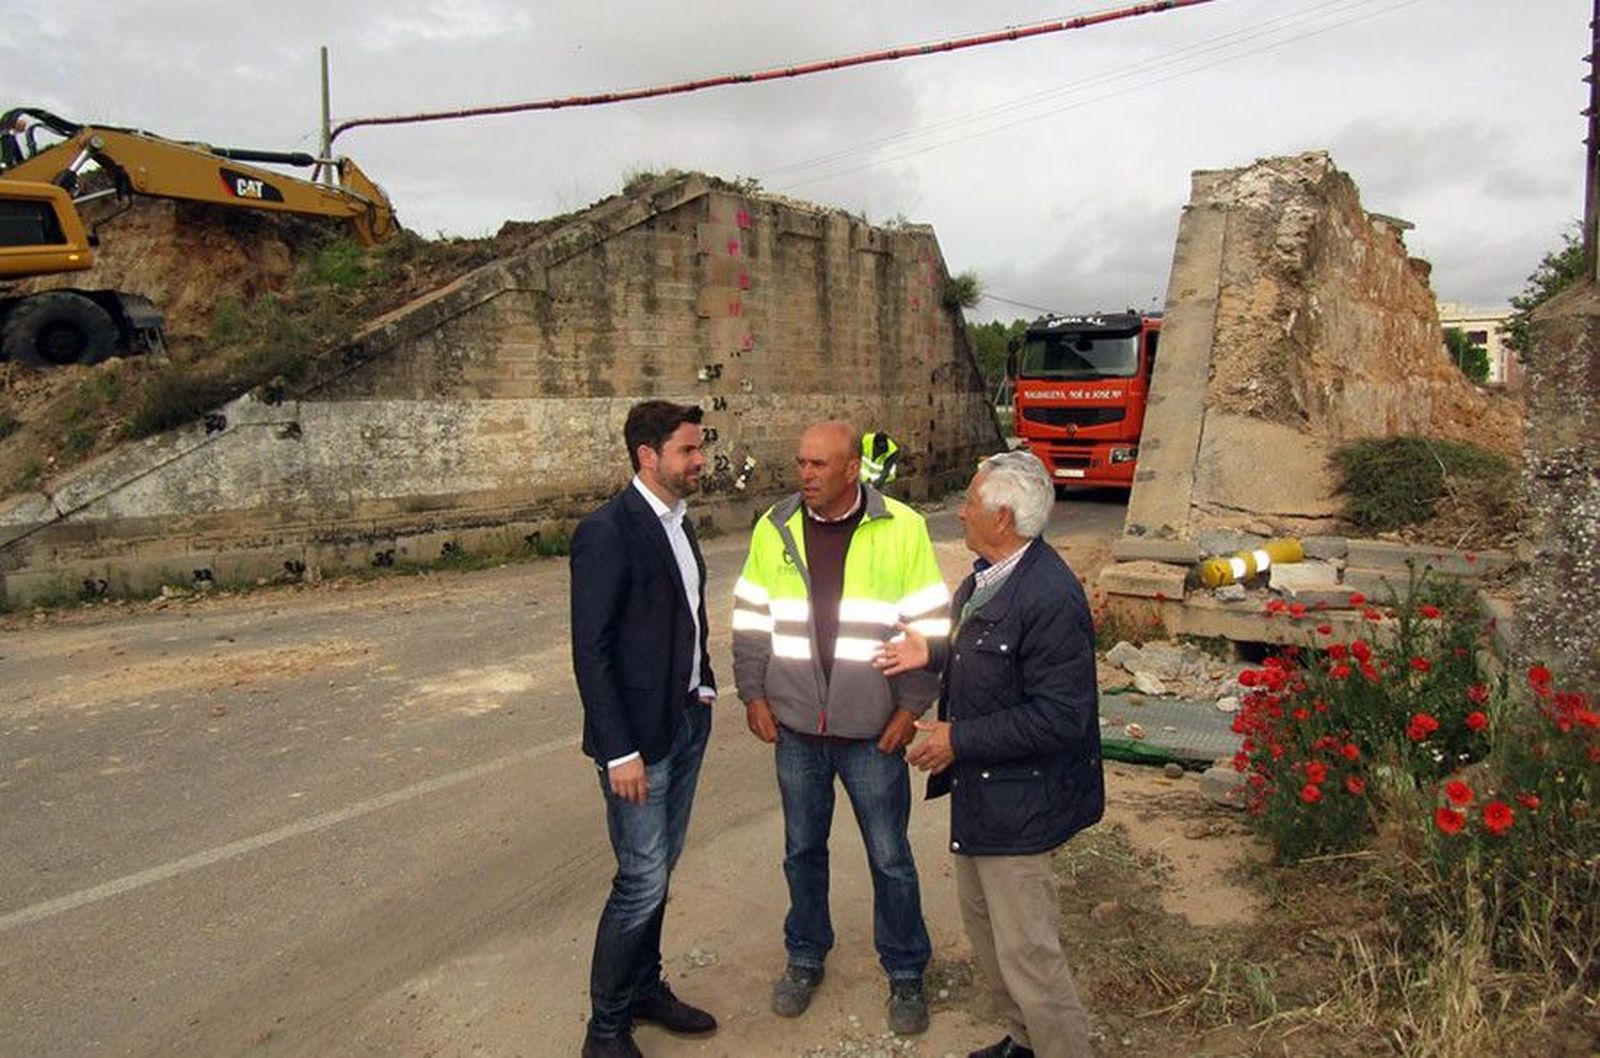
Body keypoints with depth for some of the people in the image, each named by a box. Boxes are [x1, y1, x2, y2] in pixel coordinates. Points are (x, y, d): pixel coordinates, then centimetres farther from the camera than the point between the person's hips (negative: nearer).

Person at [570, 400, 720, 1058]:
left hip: (688, 722, 8)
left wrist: (703, 686, 6)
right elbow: (590, 652, -19)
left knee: (660, 868, 18)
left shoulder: (676, 523, 9)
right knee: (643, 881, 0)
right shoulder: (607, 532, -18)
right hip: (638, 734, -8)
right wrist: (620, 752, -19)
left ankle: (644, 987, 36)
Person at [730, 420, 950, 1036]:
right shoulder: (775, 528, -1)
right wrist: (754, 695, 1)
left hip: (873, 732, -2)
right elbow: (750, 620, 6)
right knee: (802, 851, 17)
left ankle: (905, 973, 30)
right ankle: (806, 957, 38)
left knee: (890, 858, 10)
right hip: (795, 730, 3)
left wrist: (911, 708, -8)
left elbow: (929, 625, -6)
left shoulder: (901, 529, -9)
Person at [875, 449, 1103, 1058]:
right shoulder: (987, 575, 2)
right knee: (981, 915, 23)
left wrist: (959, 739, -23)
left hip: (1016, 799, -10)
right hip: (979, 787, 10)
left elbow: (1059, 716, -28)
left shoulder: (1050, 597, -27)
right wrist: (932, 653, 1)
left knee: (1025, 948, 2)